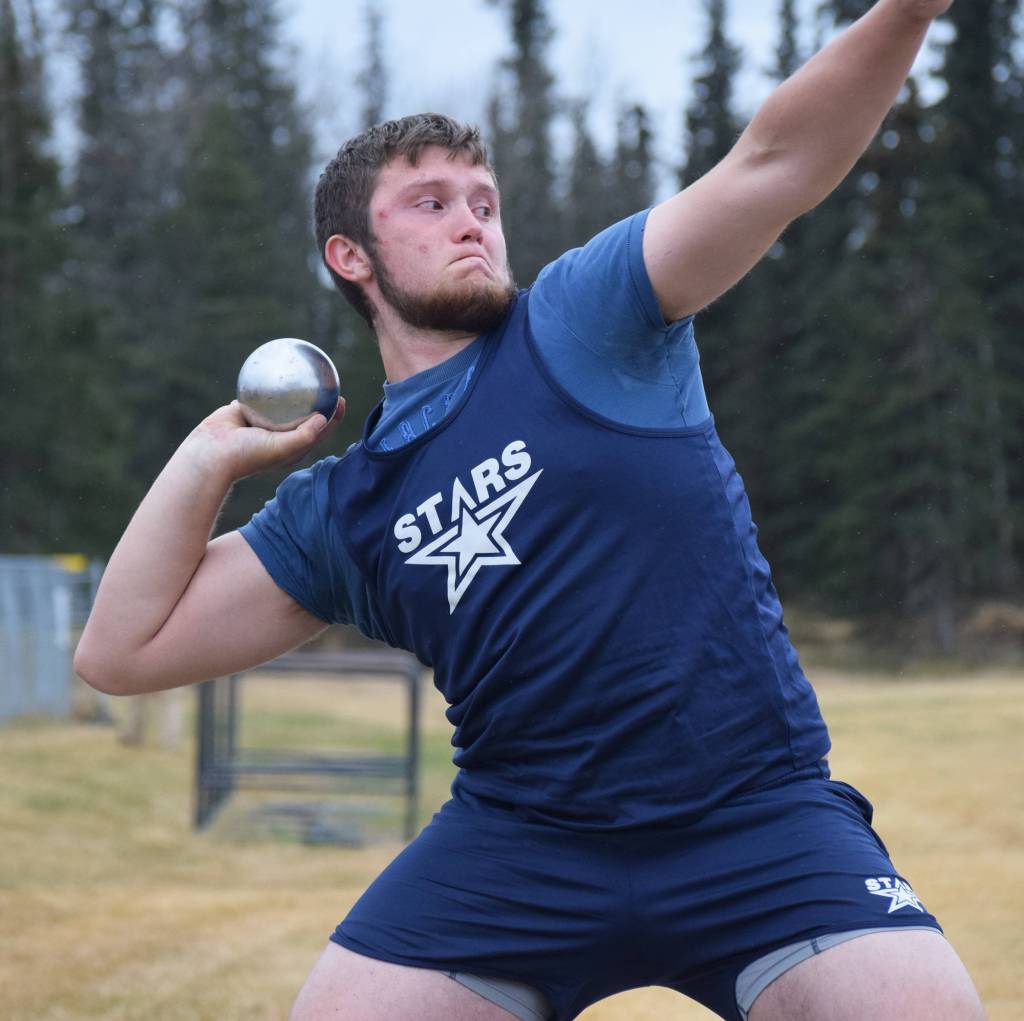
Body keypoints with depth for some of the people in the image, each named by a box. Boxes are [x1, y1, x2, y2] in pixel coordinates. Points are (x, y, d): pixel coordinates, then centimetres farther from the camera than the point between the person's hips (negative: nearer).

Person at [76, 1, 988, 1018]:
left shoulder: (583, 319, 2)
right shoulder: (337, 513, 11)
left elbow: (772, 165, -11)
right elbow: (122, 649, 12)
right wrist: (210, 456, 8)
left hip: (756, 819, -2)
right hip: (520, 838, 3)